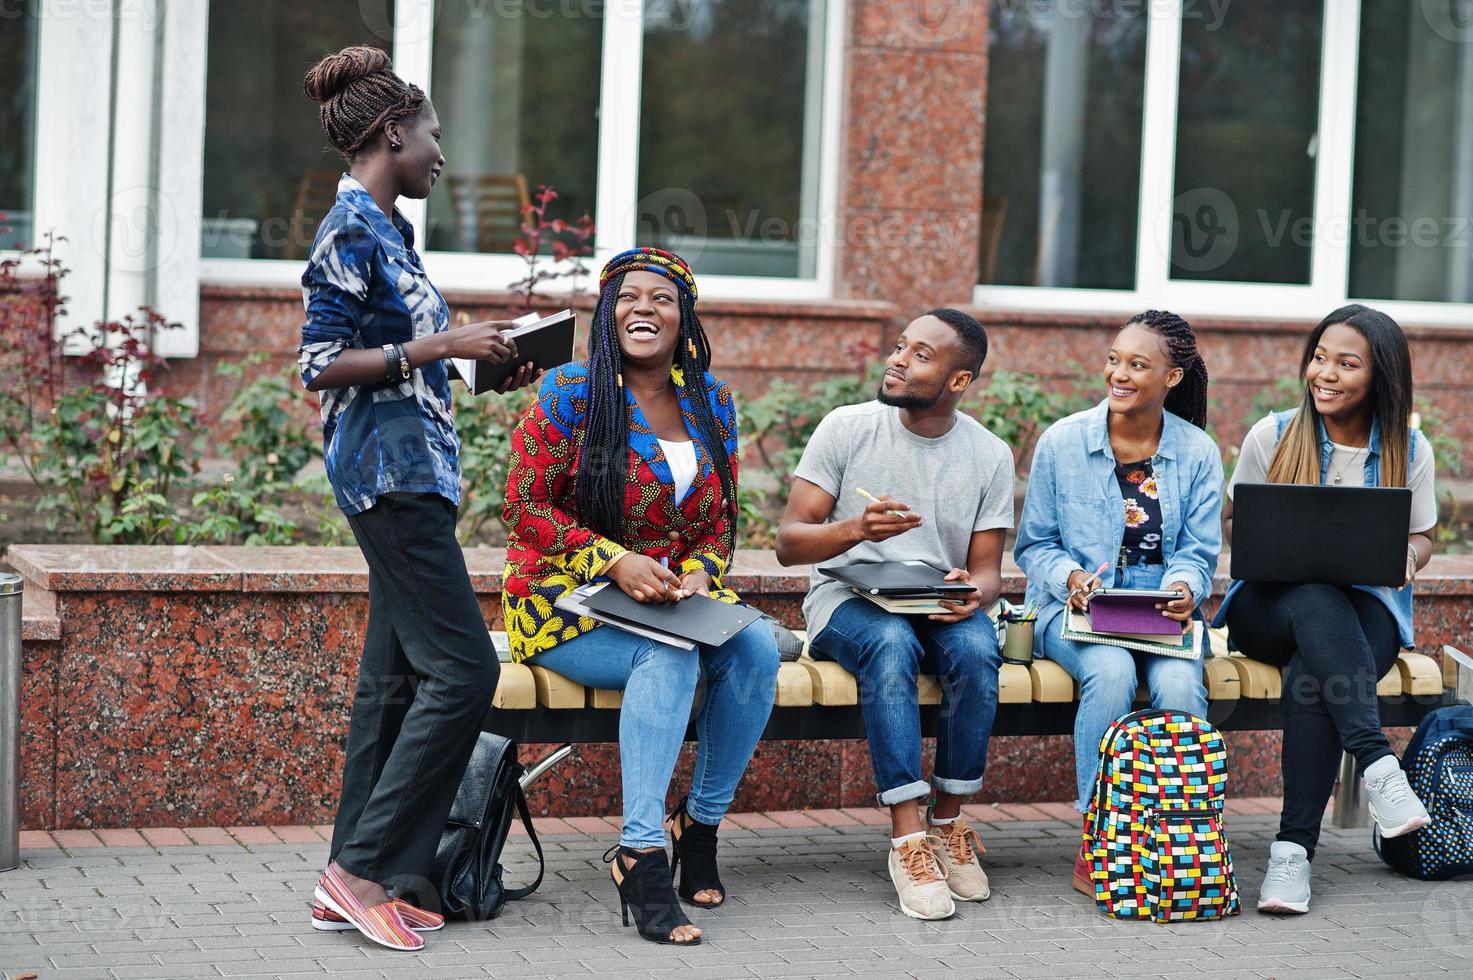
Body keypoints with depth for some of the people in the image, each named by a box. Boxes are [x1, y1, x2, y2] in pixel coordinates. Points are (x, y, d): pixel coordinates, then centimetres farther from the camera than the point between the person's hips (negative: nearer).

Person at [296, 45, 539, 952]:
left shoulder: (387, 228, 17)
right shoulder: (352, 230, -11)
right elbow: (322, 364, -16)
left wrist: (480, 364, 13)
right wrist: (442, 346, -18)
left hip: (412, 464, 10)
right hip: (388, 467, -10)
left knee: (397, 675, 8)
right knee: (462, 667, -12)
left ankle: (356, 884, 11)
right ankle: (365, 869, -8)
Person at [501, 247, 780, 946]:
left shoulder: (710, 400, 9)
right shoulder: (571, 392, -6)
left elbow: (721, 515, 14)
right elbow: (525, 508, -9)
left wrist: (701, 572, -8)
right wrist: (616, 561, -20)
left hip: (673, 596, 5)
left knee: (756, 647, -24)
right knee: (669, 656, -35)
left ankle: (702, 823, -9)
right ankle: (641, 853, -36)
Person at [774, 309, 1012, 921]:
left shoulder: (989, 456, 3)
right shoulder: (846, 428, -3)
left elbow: (987, 568, 5)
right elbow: (788, 542, -7)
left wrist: (975, 594, -21)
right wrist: (856, 529, -27)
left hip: (942, 605, 2)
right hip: (848, 599, -2)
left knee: (977, 650, -33)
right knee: (891, 641, -37)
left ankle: (949, 825, -16)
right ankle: (907, 838, -36)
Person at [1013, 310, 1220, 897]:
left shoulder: (1198, 453, 5)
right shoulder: (1062, 442, 1)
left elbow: (1198, 552, 5)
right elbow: (1033, 544, 5)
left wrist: (1183, 587, -18)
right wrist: (1070, 577, -15)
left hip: (1162, 614, 1)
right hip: (1073, 609, -1)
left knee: (1180, 683, -32)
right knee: (1111, 672, -34)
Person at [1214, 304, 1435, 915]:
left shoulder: (1411, 450, 6)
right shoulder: (1271, 436, 4)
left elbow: (1420, 537, 14)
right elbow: (1233, 521, 11)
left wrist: (1406, 555, -11)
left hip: (1368, 606, 0)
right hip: (1271, 602, 0)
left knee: (1314, 673, -36)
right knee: (1318, 603, -39)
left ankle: (1294, 847, -36)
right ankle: (1377, 765, -47)